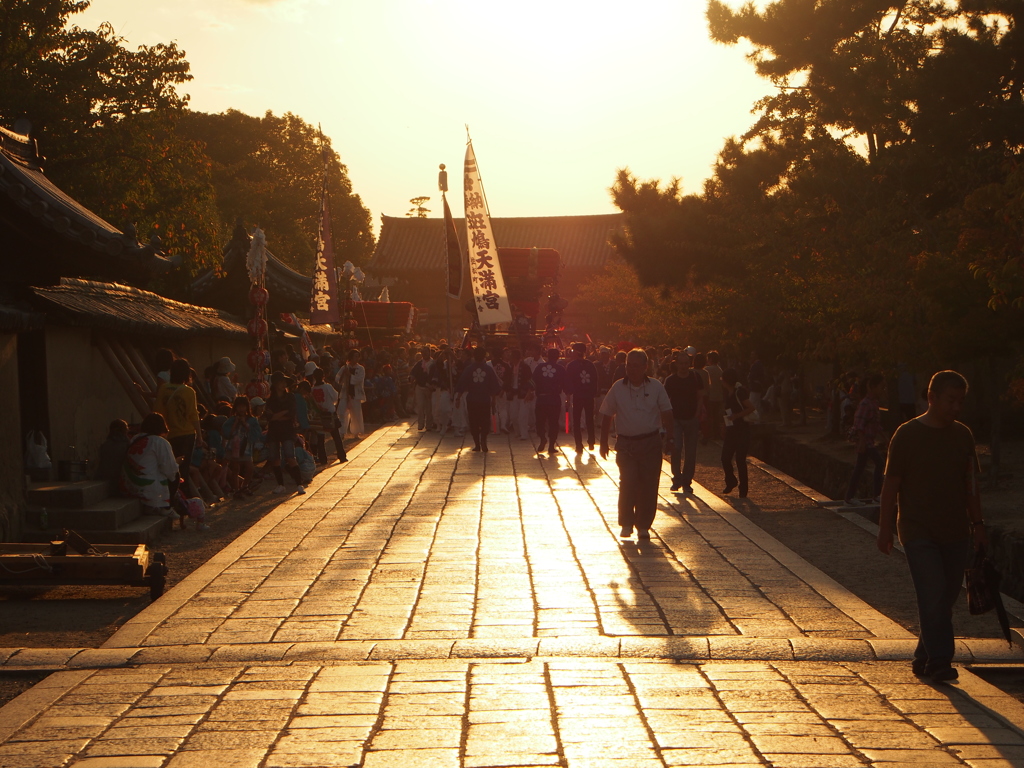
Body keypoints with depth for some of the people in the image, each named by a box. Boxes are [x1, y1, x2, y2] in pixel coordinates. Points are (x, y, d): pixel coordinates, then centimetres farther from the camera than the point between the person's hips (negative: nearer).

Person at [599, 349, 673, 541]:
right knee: (627, 485, -4)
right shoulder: (618, 388, 2)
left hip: (651, 443, 0)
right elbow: (607, 417, 8)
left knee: (648, 486, 1)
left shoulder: (656, 387, 2)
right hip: (626, 444, 0)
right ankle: (626, 524, 13)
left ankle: (643, 526, 13)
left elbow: (666, 414, 7)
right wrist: (604, 442, 7)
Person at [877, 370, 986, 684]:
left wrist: (977, 523, 10)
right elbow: (891, 483, -3)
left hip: (956, 534, 5)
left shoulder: (963, 435, 8)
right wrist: (886, 528, -4)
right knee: (933, 597, -14)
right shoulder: (907, 434, -5)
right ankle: (939, 662, -8)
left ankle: (924, 659, 21)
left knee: (946, 599, 7)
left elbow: (971, 484, 15)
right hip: (919, 533, -5)